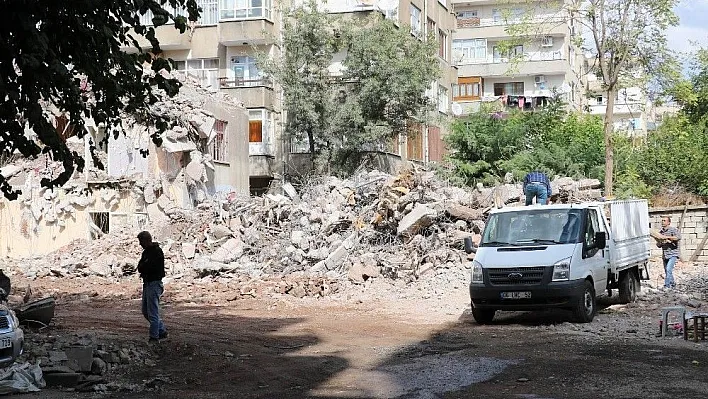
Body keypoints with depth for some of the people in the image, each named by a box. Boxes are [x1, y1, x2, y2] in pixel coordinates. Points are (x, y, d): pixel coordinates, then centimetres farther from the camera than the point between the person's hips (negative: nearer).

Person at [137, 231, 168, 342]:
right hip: (147, 283, 10)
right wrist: (144, 269, -10)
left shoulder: (157, 252, -13)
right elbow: (140, 267, 10)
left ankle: (154, 337, -3)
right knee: (145, 311, 14)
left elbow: (151, 267, -22)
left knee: (153, 312, -7)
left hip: (154, 283, -10)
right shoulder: (146, 251, 16)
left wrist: (143, 267, -5)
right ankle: (162, 331, 22)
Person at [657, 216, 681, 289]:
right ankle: (673, 284, 31)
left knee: (669, 269, -19)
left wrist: (666, 237, -25)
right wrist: (660, 243, -6)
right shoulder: (660, 232, 12)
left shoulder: (673, 229, -7)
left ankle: (667, 285, -18)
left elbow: (678, 237, -27)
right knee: (666, 271, 13)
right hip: (665, 255, 7)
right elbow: (658, 245, 19)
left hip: (673, 254, -7)